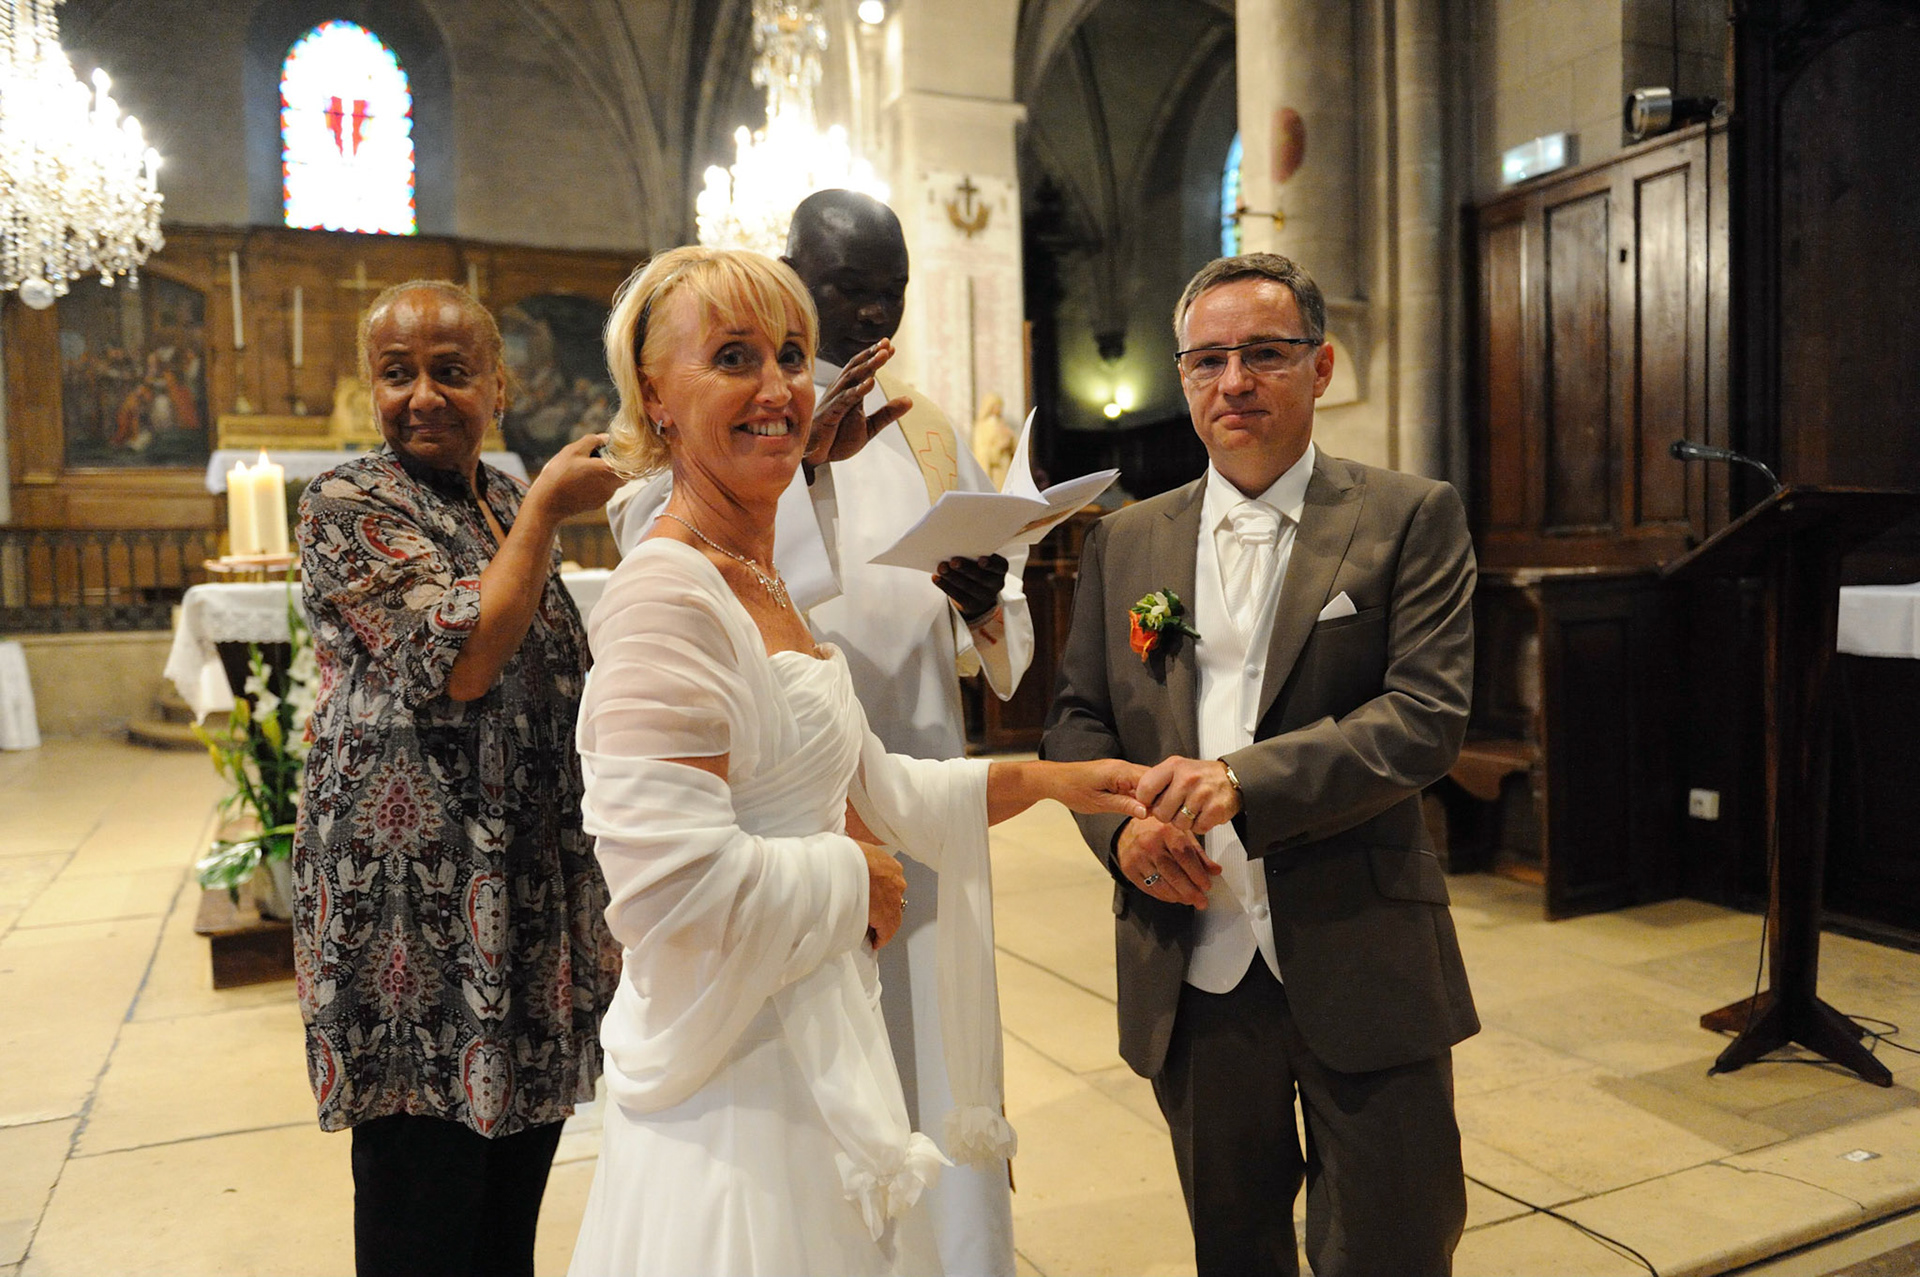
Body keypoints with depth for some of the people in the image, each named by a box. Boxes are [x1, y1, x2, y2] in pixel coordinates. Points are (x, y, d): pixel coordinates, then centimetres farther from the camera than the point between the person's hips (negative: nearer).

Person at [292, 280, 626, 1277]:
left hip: (529, 883, 7)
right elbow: (463, 660, -22)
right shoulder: (348, 505, -9)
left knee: (517, 1172, 17)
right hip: (415, 889, -6)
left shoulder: (505, 500, 12)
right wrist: (546, 510, -14)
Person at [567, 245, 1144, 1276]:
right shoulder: (668, 595, -22)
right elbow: (671, 882, -28)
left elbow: (868, 785, 14)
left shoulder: (763, 580, 8)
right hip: (734, 1082, -9)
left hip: (810, 1044, 9)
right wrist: (854, 879, -14)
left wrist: (1047, 781, 8)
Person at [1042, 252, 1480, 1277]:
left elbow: (1427, 713, -12)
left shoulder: (1410, 520, -1)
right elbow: (1076, 717, 10)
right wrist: (1120, 827, -10)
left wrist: (1244, 779, -24)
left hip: (1360, 972, -3)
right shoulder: (1125, 541, 9)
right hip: (1189, 973, 3)